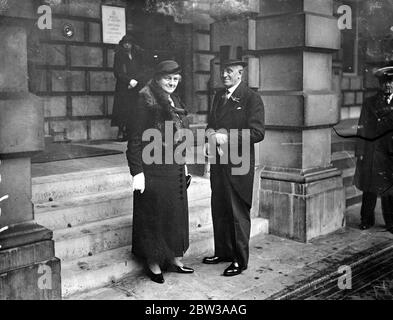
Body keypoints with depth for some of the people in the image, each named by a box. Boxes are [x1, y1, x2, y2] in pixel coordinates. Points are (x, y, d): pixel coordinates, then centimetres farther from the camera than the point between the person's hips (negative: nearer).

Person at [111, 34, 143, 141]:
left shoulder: (136, 56, 18)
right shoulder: (119, 56, 7)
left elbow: (140, 72, 13)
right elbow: (117, 72, -1)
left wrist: (135, 81, -6)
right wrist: (129, 80, -11)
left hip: (136, 88, 3)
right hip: (123, 89, -3)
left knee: (134, 111, -8)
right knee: (123, 109, -11)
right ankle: (121, 133, -10)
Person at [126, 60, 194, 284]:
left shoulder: (174, 102, 11)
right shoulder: (146, 101, -12)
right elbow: (135, 139, -16)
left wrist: (183, 165, 18)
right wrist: (137, 172, -20)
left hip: (175, 168, 8)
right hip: (154, 170, -8)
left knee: (176, 213, 14)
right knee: (154, 214, 3)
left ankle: (174, 257, 29)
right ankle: (154, 263, 17)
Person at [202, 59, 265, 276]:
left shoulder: (251, 98, -9)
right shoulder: (218, 96, 15)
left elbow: (257, 133, -15)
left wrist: (226, 137, -18)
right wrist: (211, 135, -1)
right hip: (218, 161, 7)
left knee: (238, 212, 2)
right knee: (219, 209, 13)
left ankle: (240, 260, 14)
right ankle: (222, 252, 29)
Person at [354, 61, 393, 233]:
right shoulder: (369, 103, 6)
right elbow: (363, 129, 3)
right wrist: (360, 152, -1)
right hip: (373, 153, 0)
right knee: (370, 188, 7)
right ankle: (366, 219, 20)